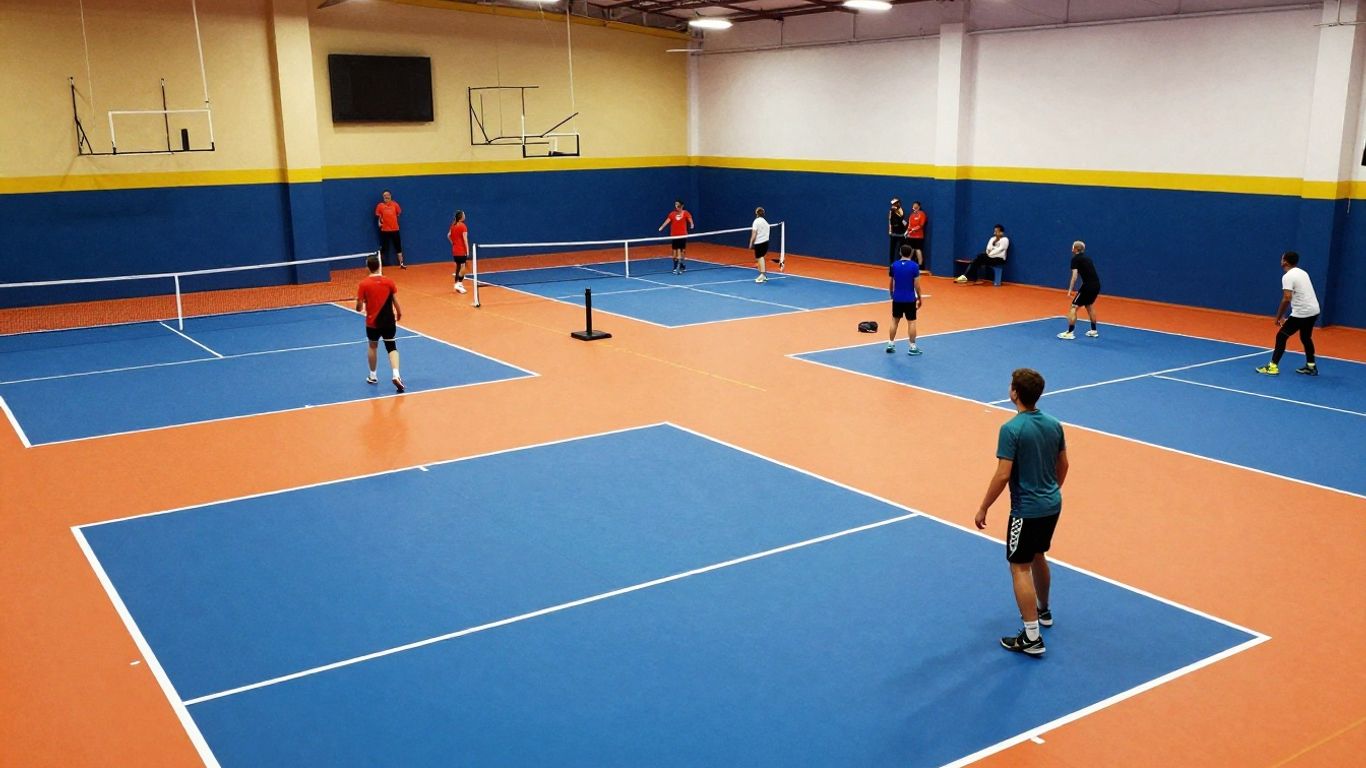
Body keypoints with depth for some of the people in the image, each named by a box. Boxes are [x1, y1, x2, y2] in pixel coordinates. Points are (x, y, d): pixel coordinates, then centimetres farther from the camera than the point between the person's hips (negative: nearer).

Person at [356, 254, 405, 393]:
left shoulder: (364, 284, -9)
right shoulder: (389, 282, -5)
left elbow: (359, 307, -6)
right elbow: (396, 302, -2)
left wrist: (360, 308, 17)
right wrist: (399, 314, 15)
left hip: (372, 322, 0)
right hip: (388, 321, 0)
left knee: (373, 347, 20)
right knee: (392, 347, 5)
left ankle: (372, 376, 31)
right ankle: (396, 375, -16)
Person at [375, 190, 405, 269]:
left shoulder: (395, 204, 1)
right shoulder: (380, 206, -3)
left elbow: (399, 213, 11)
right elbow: (378, 216, 3)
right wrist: (379, 222, -11)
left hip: (395, 229, 2)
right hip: (385, 230, -2)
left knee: (398, 247, 6)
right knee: (383, 248, 2)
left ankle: (401, 264, 13)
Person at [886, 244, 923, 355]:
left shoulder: (894, 265, -1)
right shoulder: (914, 266, -10)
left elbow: (891, 283, 7)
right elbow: (917, 285, -10)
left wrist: (892, 294, 24)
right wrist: (919, 298, 2)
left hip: (897, 298, 3)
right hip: (910, 299, -3)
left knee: (895, 321, 14)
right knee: (911, 322, 4)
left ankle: (891, 344, 17)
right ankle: (912, 347, 6)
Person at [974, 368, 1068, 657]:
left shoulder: (1011, 429, -21)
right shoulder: (1054, 424, 1)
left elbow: (1003, 475, -22)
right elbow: (1063, 465, 11)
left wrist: (983, 509, -12)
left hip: (1026, 511, -8)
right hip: (1052, 505, 8)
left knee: (1020, 568, 0)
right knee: (1038, 557, 27)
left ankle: (1032, 638, 0)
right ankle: (1042, 611, 46)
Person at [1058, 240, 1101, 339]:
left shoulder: (1075, 259, -4)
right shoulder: (1087, 258, 19)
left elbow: (1074, 276, -13)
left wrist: (1070, 290, -15)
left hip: (1088, 285, -8)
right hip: (1096, 285, 8)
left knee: (1074, 307, -4)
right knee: (1089, 306, 27)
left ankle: (1070, 332, -7)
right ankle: (1093, 331, 34)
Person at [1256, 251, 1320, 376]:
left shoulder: (1288, 276, -13)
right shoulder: (1303, 273, 13)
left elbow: (1287, 298, -21)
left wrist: (1278, 317, -14)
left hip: (1301, 313, -8)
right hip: (1314, 310, 8)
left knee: (1281, 336, -1)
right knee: (1306, 338, 23)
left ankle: (1273, 366, -4)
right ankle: (1311, 367, 27)